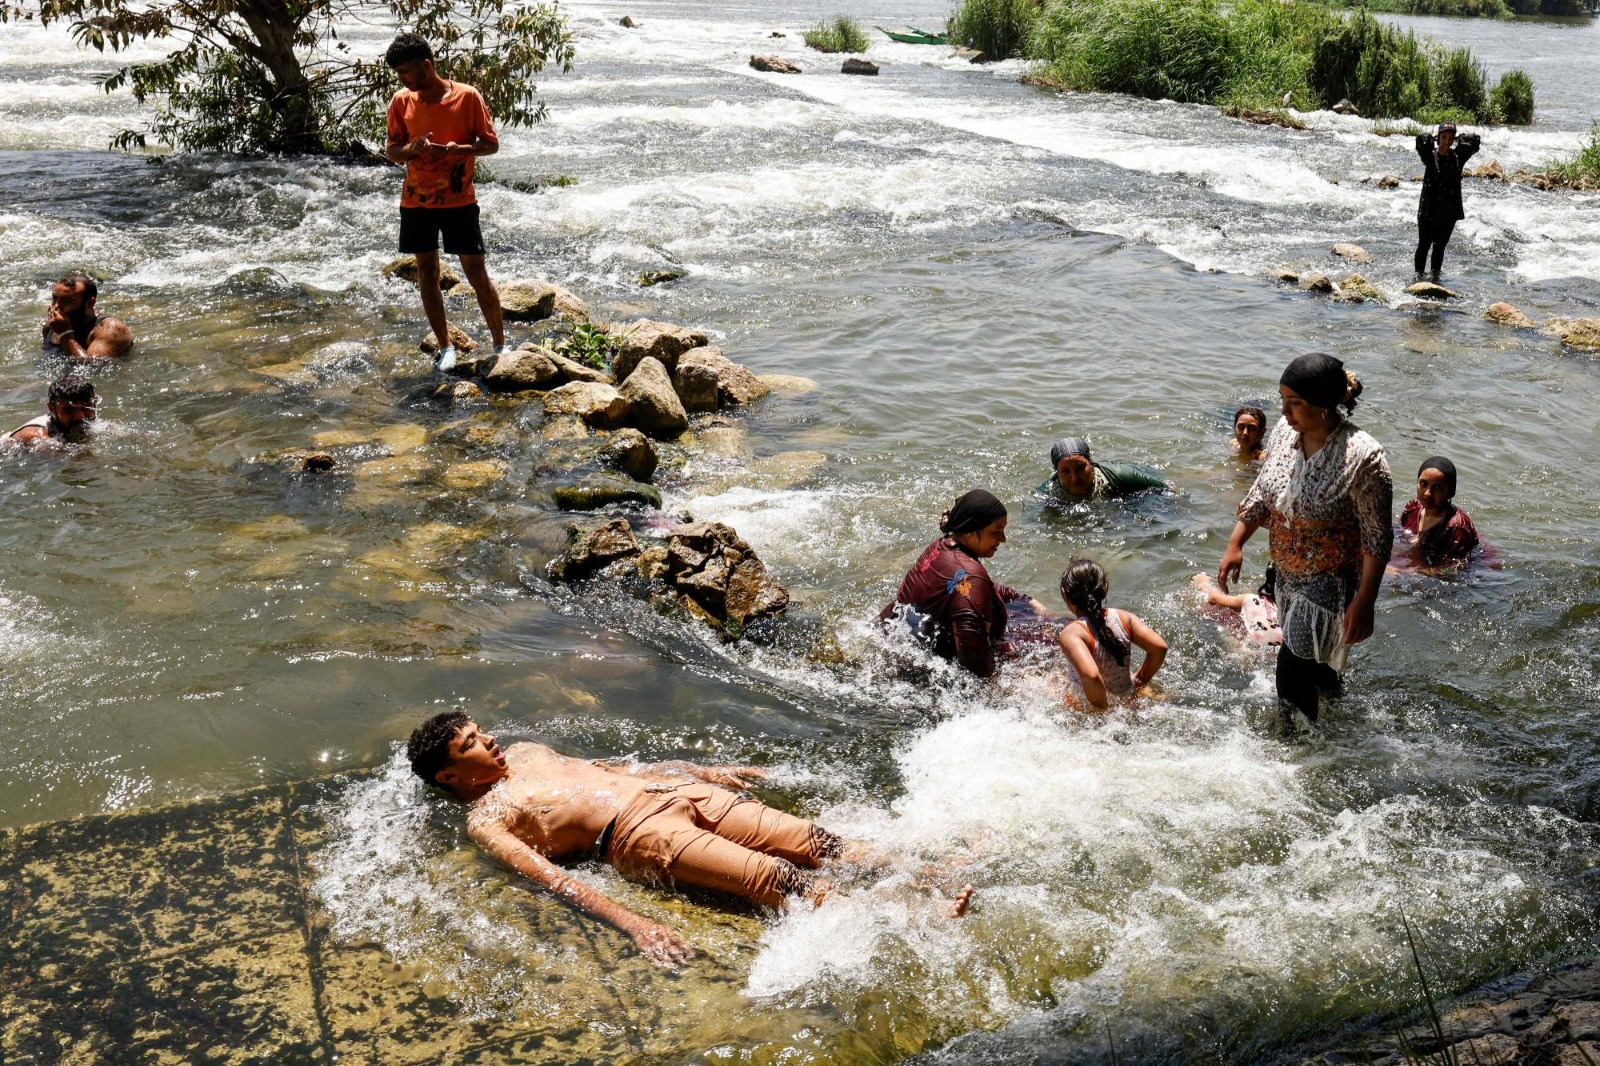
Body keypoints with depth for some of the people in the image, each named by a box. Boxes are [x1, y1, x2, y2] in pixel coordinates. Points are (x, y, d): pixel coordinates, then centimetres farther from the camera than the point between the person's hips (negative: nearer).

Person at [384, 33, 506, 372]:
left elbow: (491, 143, -4)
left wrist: (459, 149, -23)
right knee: (427, 274, 7)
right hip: (416, 202, 4)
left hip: (459, 201, -3)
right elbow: (393, 153, 6)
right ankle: (446, 347, 18)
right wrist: (412, 148, -17)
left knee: (478, 275, -1)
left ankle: (500, 344, 12)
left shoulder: (467, 97, -8)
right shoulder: (401, 102, 1)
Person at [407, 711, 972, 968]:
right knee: (777, 878, -22)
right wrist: (632, 922, -27)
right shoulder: (485, 821, 0)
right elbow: (553, 879, -14)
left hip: (672, 789, 8)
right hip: (639, 835, -7)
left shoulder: (526, 753, 23)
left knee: (811, 842, -8)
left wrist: (704, 771, 29)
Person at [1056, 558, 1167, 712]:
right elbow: (1160, 647, -16)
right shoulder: (1123, 617, -13)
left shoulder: (1071, 633, -30)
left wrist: (1100, 709, -27)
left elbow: (1090, 675, -44)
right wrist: (1139, 681, -1)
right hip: (1129, 701, 3)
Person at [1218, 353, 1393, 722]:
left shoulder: (1362, 458, -27)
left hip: (1331, 583, -7)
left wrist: (1363, 603, -21)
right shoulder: (1286, 431, -7)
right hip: (1288, 574, 7)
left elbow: (1377, 539, -21)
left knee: (1292, 672, -4)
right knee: (1313, 660, 25)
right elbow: (1262, 491, 8)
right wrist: (1235, 543, 4)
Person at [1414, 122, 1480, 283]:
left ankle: (1435, 276, 24)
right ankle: (1419, 276, 13)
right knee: (1424, 245, 5)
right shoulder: (1430, 156, -7)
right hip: (1428, 210, -3)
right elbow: (1421, 140, -22)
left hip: (1449, 211, 3)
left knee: (1440, 246, 14)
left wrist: (1460, 138, 13)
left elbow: (1474, 140, 2)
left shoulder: (1458, 157, 4)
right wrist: (1432, 139, -2)